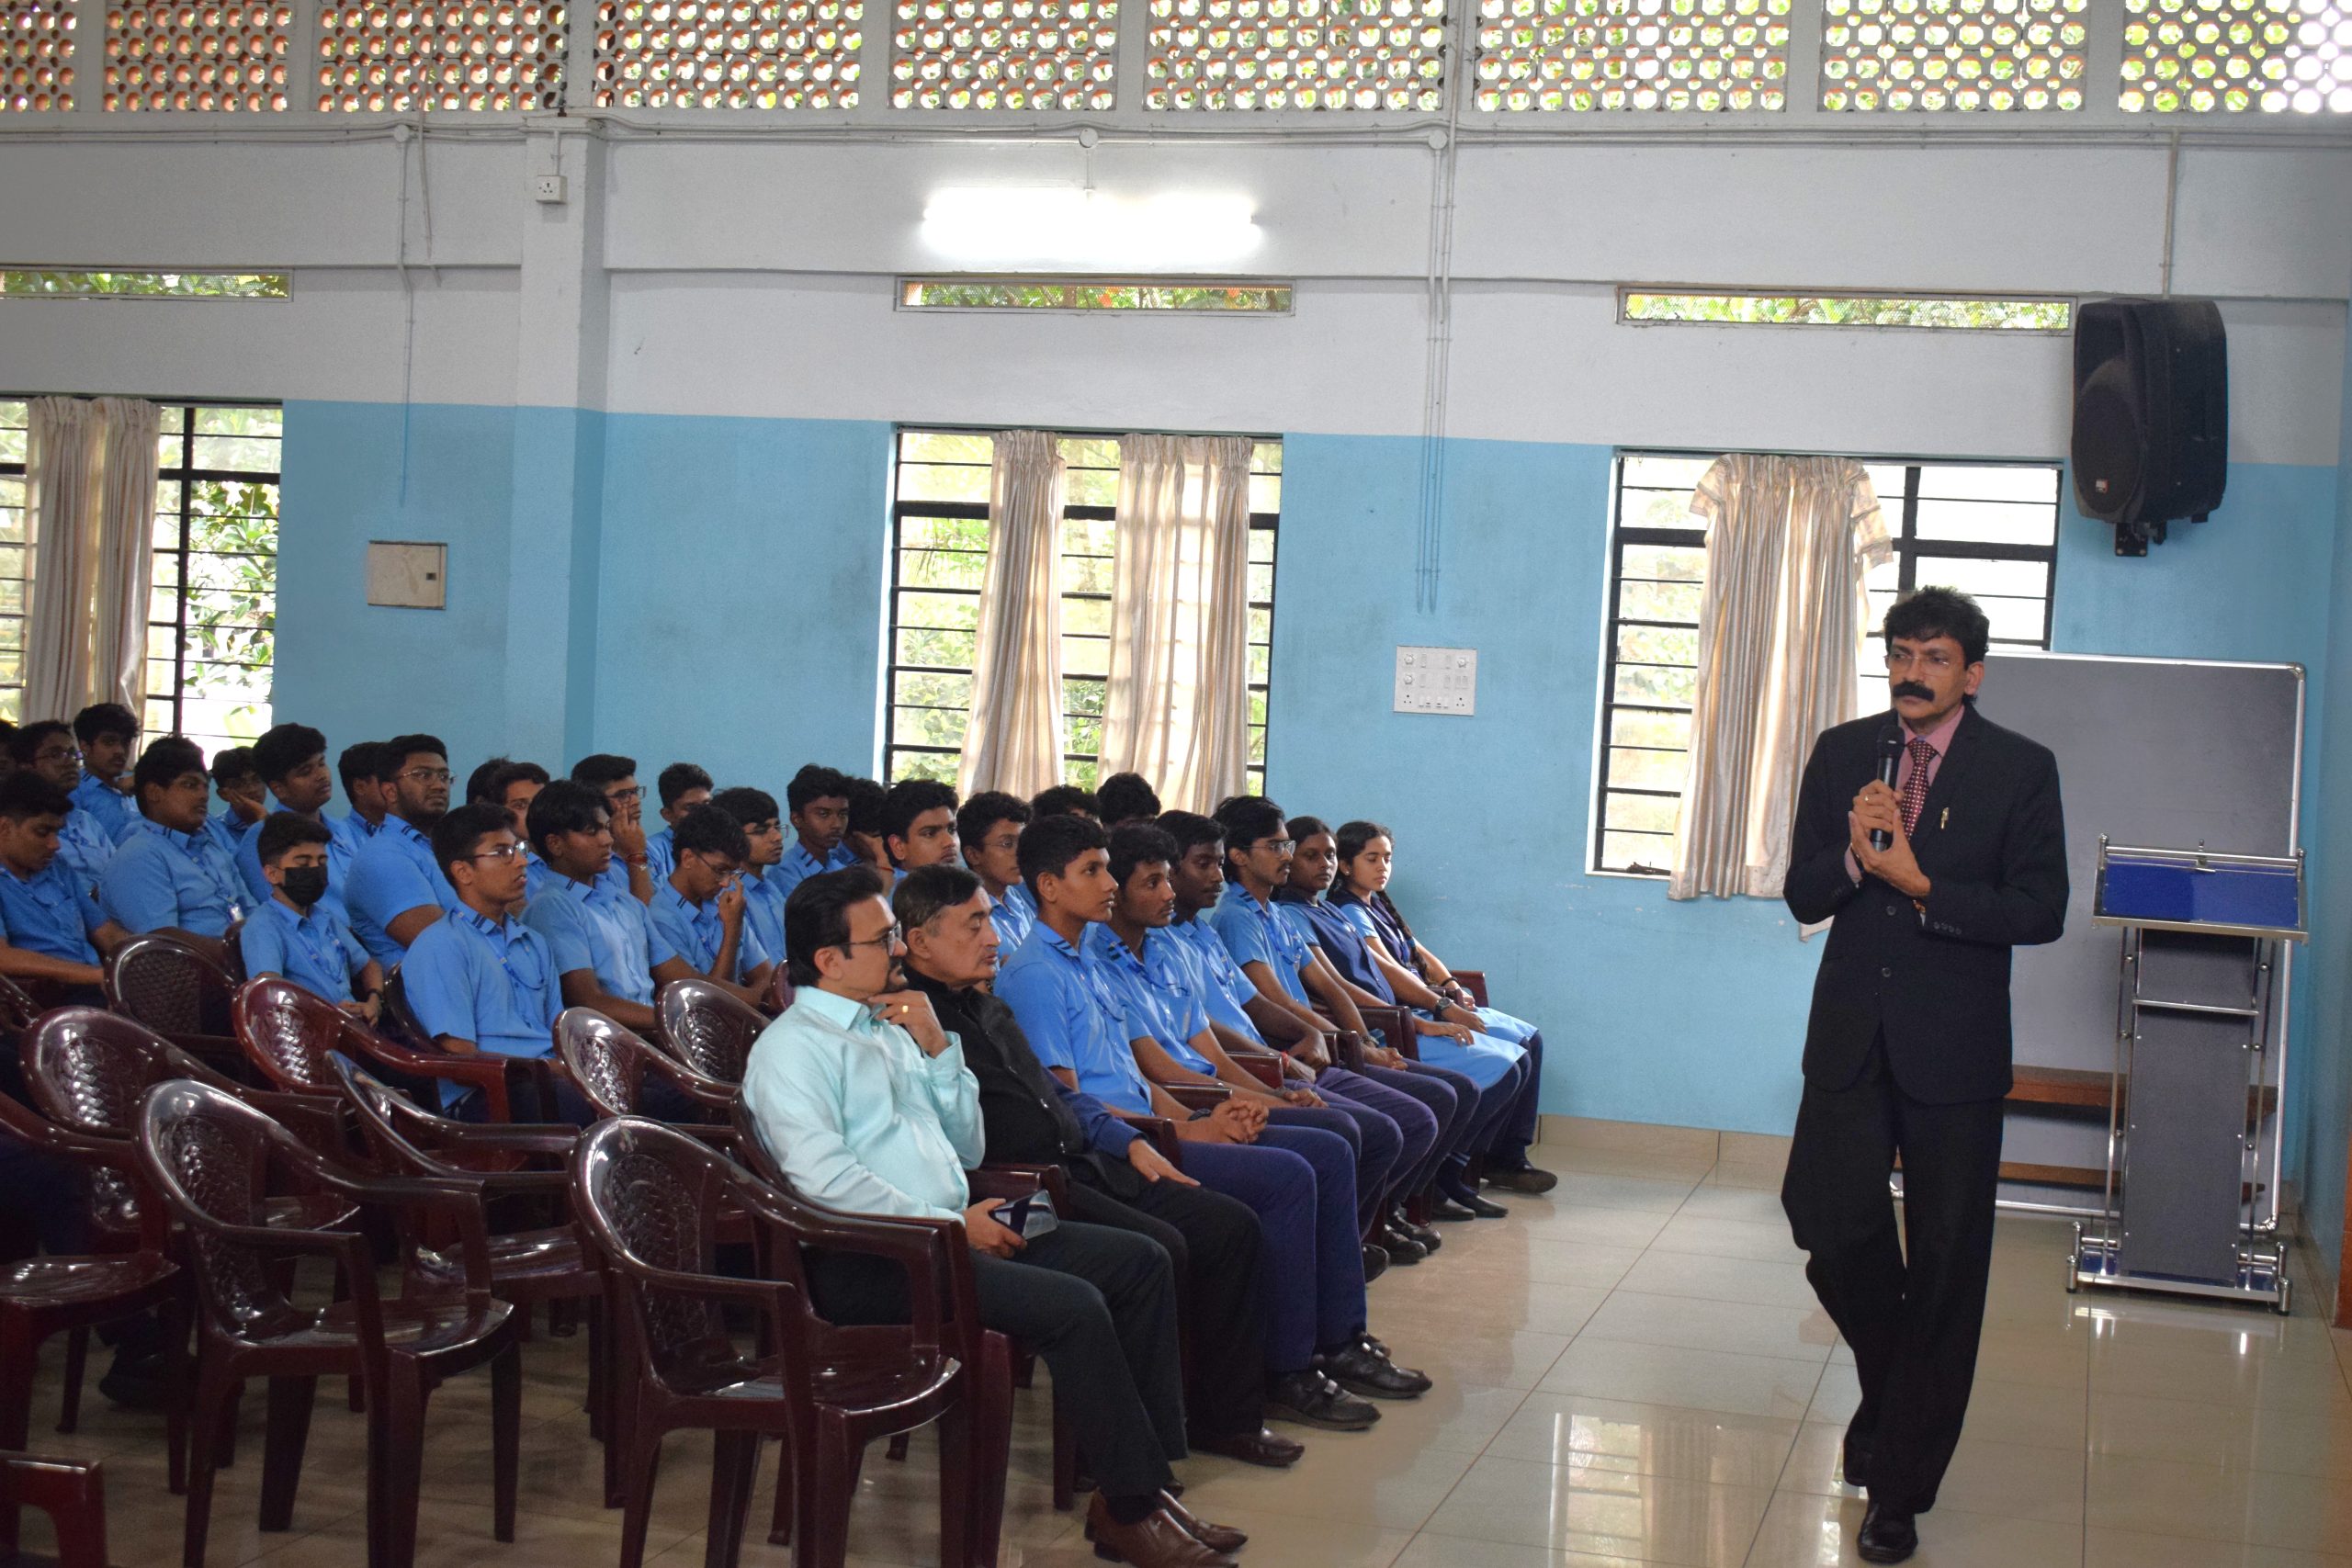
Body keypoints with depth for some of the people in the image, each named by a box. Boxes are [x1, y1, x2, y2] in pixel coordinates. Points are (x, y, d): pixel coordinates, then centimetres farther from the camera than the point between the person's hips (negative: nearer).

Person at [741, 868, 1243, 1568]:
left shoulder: (889, 1028, 18)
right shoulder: (791, 1047, -7)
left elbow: (967, 1149, 19)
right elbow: (825, 1180, -20)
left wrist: (938, 1049, 6)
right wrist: (949, 1222, -17)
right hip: (872, 1260, -9)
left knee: (1140, 1260, -2)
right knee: (1073, 1305, -25)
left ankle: (1146, 1478, -1)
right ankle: (1131, 1510, -13)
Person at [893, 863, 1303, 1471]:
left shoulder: (985, 1007, 23)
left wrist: (1129, 1142, 18)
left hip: (1079, 1165, 10)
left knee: (1230, 1225, 0)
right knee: (1157, 1248, -28)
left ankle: (1224, 1414, 8)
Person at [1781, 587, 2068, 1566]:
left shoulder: (2020, 768, -4)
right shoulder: (1842, 754, 5)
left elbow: (2041, 911, -10)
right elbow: (1803, 897, 4)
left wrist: (1920, 885, -18)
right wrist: (1853, 854, -17)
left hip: (1954, 1048, -2)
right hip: (1851, 1035, 3)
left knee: (1944, 1265, 3)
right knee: (1832, 1227, -1)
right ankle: (1894, 1386, 32)